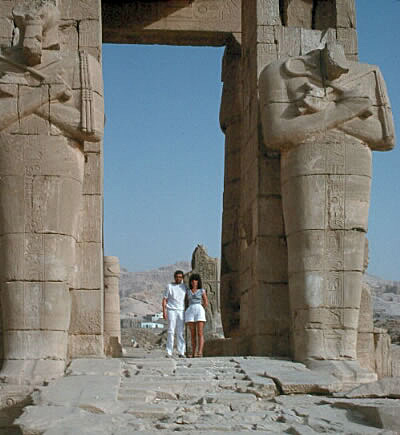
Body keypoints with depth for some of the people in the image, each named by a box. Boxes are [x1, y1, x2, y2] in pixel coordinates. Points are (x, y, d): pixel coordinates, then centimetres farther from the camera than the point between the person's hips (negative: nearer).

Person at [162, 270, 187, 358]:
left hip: (181, 311, 3)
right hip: (171, 310, -3)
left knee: (180, 332, -1)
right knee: (171, 331, -7)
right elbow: (164, 299, 2)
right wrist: (164, 311, -8)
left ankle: (181, 352, 0)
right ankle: (169, 353, -6)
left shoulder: (184, 287, 13)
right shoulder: (169, 286, 4)